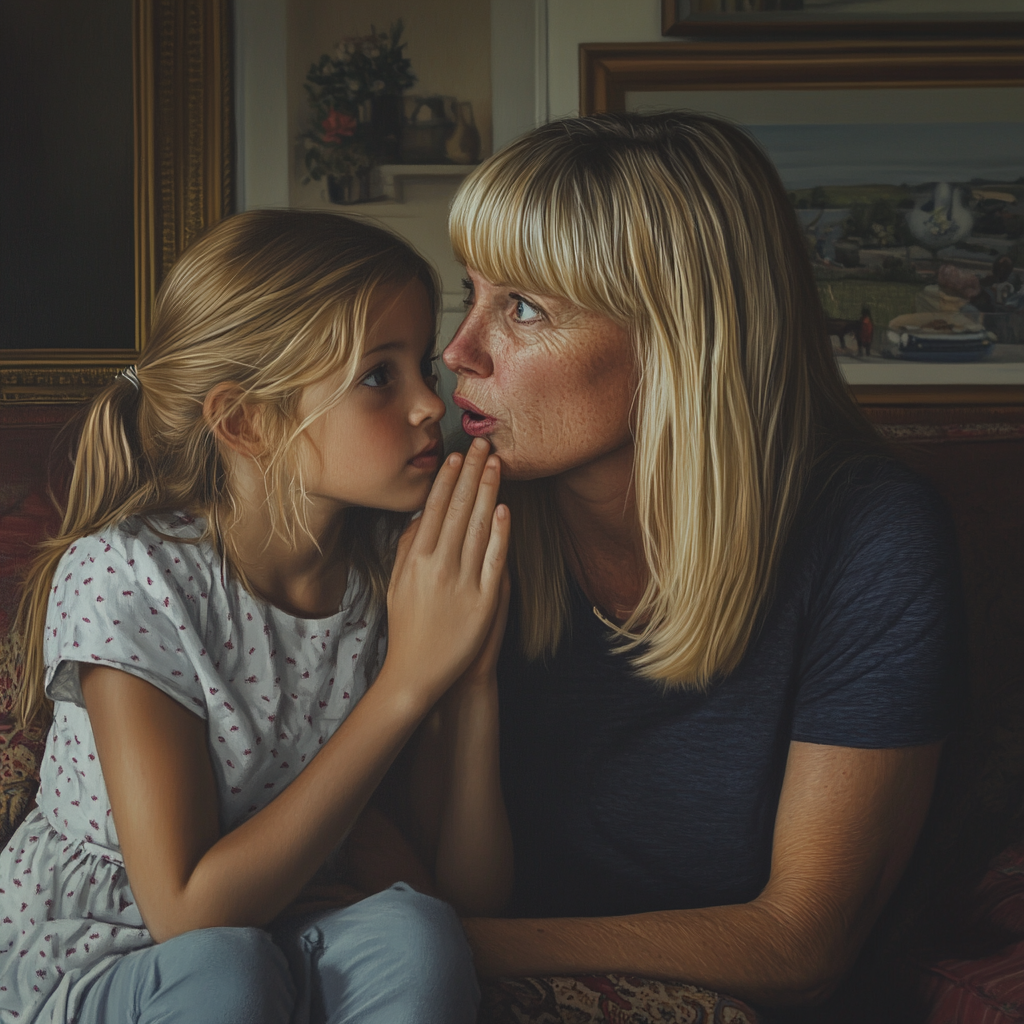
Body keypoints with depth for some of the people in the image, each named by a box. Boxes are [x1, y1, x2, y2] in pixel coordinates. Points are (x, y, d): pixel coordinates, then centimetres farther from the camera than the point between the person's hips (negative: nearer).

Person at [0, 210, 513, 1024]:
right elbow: (189, 914, -25)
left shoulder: (402, 579, -8)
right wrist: (408, 682, -28)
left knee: (412, 935, -28)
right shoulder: (124, 577, -20)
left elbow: (474, 894, -9)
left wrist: (474, 679, -26)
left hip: (290, 949, 3)